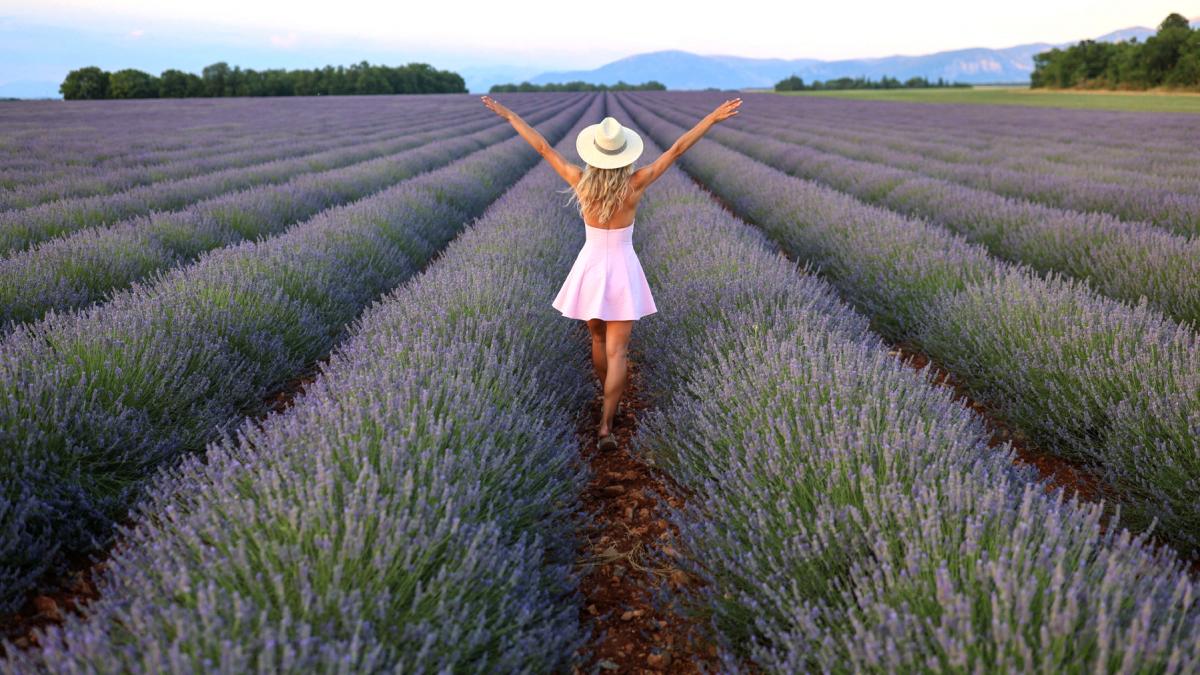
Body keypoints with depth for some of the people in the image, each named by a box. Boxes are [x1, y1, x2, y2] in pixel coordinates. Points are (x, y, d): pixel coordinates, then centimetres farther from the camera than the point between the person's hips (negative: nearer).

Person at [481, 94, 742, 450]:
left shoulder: (581, 182, -14)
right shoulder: (635, 185, -17)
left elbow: (542, 147, -6)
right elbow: (676, 149, -15)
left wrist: (508, 115, 3)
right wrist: (714, 117, -11)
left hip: (589, 268, 2)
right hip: (622, 271, -2)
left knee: (598, 339, 24)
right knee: (617, 352, 1)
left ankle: (608, 401, 44)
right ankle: (605, 426, -8)